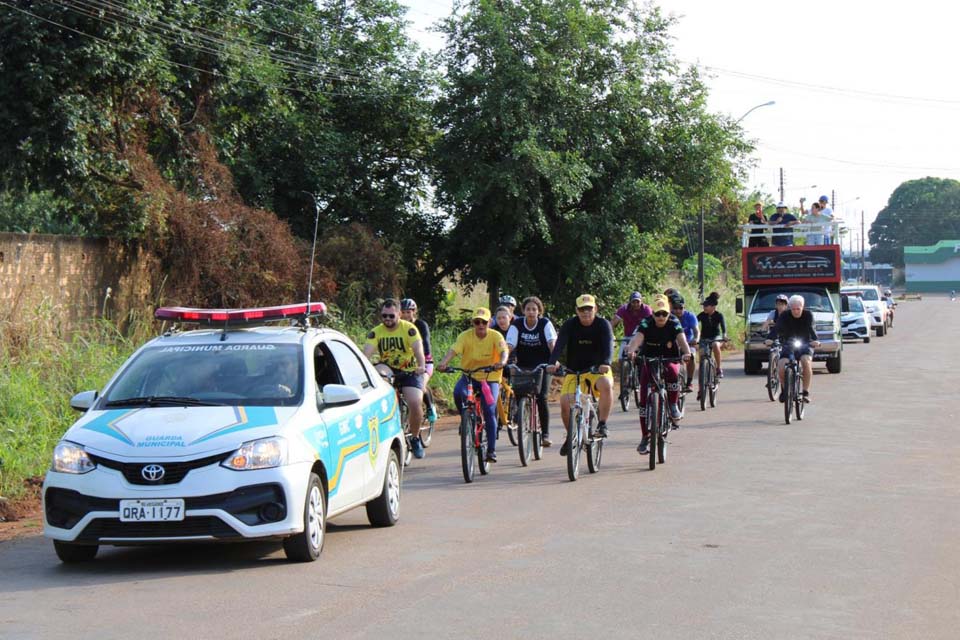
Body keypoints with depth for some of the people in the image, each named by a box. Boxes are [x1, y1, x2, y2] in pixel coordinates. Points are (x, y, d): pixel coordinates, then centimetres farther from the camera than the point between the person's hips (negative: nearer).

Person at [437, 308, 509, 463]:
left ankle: (491, 450, -4)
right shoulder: (465, 336, -10)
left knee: (489, 411, -14)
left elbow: (504, 350, -27)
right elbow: (453, 350, -24)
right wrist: (443, 363, -44)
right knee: (458, 392, -31)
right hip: (469, 376, 1)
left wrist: (502, 362, -51)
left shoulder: (495, 336, -10)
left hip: (490, 378, -1)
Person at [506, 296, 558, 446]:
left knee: (541, 398, -13)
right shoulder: (516, 325, -8)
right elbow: (509, 345, -18)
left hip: (542, 366, -2)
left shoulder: (545, 324, -10)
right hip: (523, 366, 2)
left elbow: (552, 342, -22)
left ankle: (545, 434, -4)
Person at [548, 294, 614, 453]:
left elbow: (608, 345, -22)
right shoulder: (570, 325, -5)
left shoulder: (603, 324, -7)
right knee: (565, 403, -17)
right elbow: (559, 344, -19)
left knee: (606, 385, -35)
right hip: (574, 371, 2)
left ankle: (602, 424, -21)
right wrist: (553, 363, -38)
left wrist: (606, 363, -43)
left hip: (598, 370, -1)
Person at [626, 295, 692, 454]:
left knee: (672, 372, -38)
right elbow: (637, 338, -30)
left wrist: (686, 353, -49)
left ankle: (673, 405, -15)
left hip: (669, 361, -1)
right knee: (644, 400, -7)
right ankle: (645, 437, 3)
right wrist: (631, 350, -52)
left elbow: (682, 339, -27)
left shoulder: (674, 324, -10)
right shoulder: (646, 324, -11)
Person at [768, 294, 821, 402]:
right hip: (788, 345, 1)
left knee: (806, 361, -32)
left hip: (805, 345, -1)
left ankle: (806, 392, -22)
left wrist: (815, 340, -45)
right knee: (781, 367, -21)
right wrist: (771, 339, -42)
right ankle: (784, 389, 10)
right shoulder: (784, 316, -7)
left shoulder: (808, 315, -9)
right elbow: (777, 328, -21)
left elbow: (811, 328, -24)